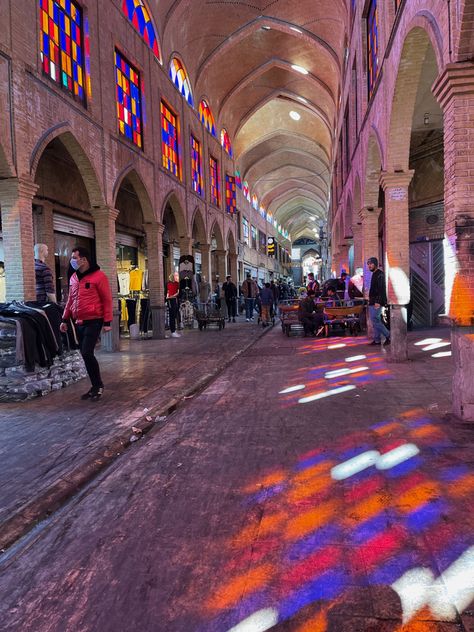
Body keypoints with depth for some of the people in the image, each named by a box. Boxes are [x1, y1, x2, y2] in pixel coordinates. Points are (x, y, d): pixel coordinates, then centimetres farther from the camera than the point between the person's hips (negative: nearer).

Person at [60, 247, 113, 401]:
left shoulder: (98, 276, -9)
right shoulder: (73, 278, 12)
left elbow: (107, 300, -9)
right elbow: (70, 300, 19)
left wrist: (107, 322, -12)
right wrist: (65, 319, 15)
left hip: (93, 322, -7)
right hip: (78, 323, 7)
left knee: (87, 353, -13)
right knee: (85, 355, 8)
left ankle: (98, 385, 5)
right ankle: (95, 386, 20)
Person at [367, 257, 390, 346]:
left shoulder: (380, 274, -12)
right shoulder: (374, 274, 19)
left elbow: (381, 289, -20)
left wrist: (378, 301, -26)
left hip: (377, 302, -10)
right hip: (373, 302, 10)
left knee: (375, 320, -10)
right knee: (375, 321, 10)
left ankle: (388, 336, -1)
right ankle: (377, 340, 14)